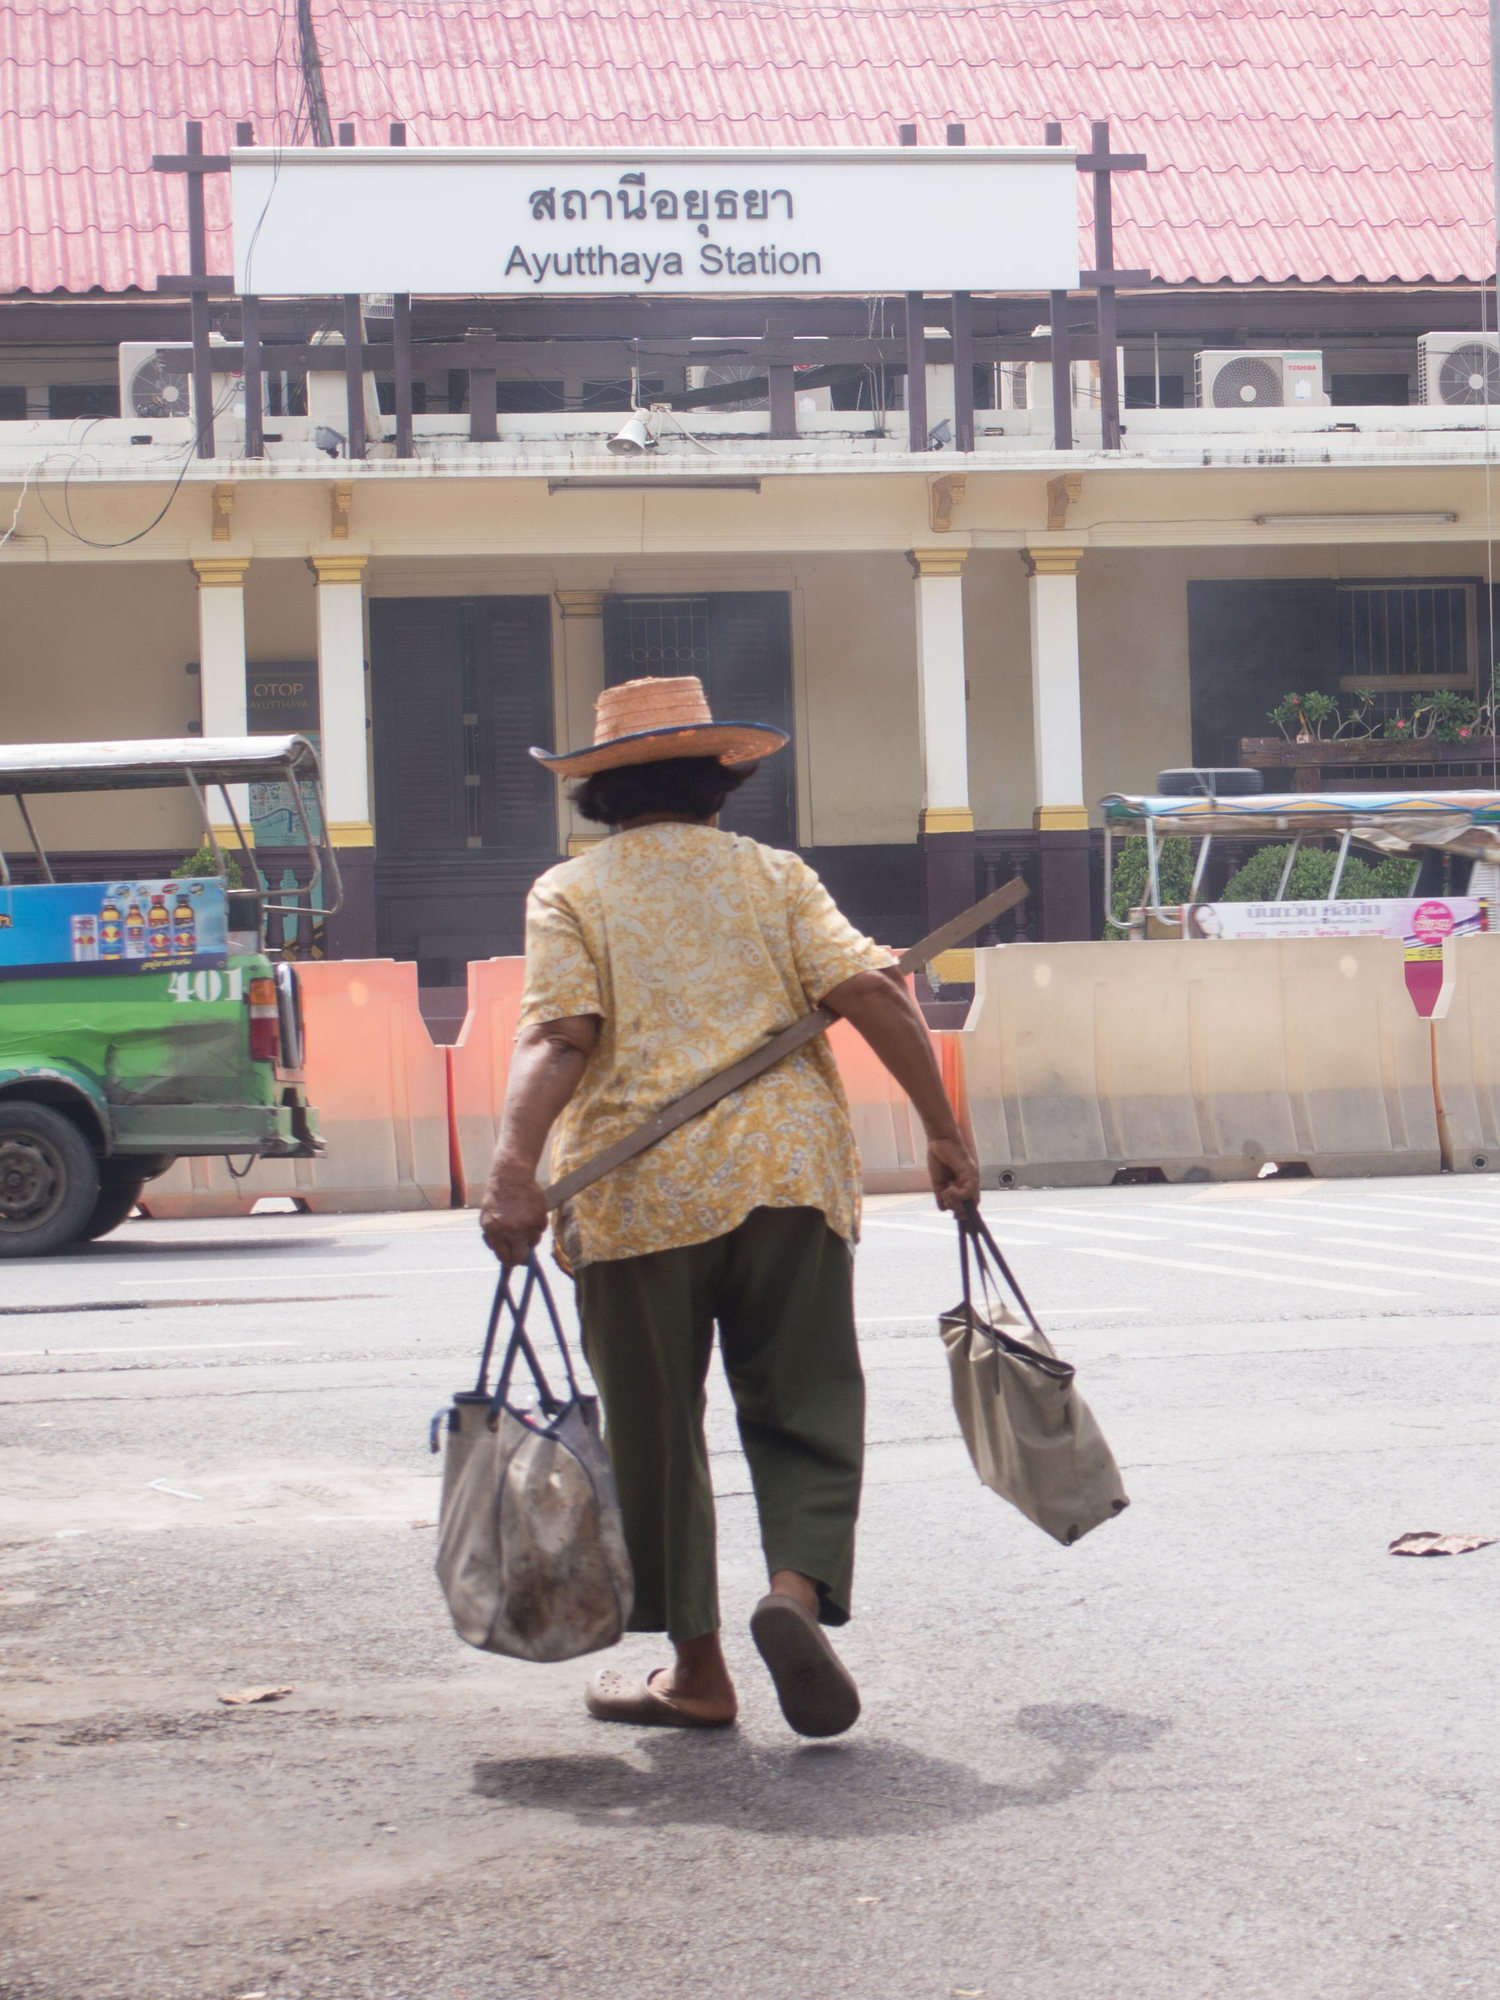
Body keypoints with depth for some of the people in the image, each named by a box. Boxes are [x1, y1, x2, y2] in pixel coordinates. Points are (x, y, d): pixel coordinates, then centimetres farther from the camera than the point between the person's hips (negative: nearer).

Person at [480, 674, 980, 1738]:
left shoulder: (571, 892, 7)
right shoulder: (775, 874, 12)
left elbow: (559, 1035, -9)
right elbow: (870, 991, 0)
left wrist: (515, 1167, -18)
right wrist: (947, 1133, 2)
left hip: (638, 1190, -1)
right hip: (789, 1170, 1)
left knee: (658, 1431, 10)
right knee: (804, 1408, 8)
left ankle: (697, 1669, 14)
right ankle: (800, 1586, -18)